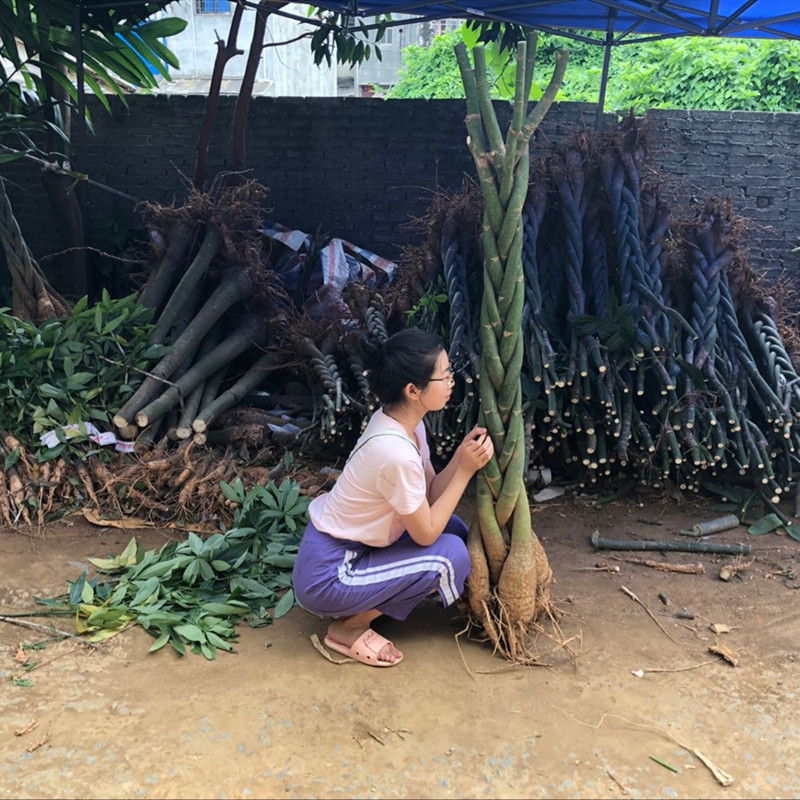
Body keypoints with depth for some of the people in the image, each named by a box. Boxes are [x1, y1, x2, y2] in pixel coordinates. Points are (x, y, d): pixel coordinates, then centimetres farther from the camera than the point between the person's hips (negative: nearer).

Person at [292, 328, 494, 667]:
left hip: (345, 544, 9)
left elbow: (429, 497, 2)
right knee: (450, 555, -13)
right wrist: (466, 470, -17)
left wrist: (461, 455, -14)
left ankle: (359, 605, 13)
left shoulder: (400, 420, -3)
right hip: (326, 576, -9)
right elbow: (426, 534, -18)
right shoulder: (395, 452, -30)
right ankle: (349, 627, 0)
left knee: (452, 529, 9)